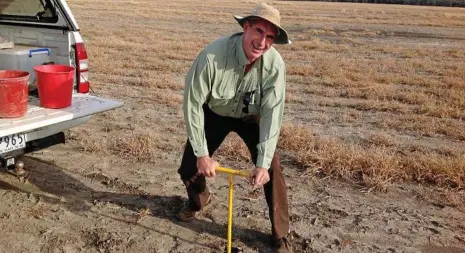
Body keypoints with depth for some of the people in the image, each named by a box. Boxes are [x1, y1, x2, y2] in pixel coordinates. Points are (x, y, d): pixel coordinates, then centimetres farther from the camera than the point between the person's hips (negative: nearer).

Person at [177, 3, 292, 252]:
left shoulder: (275, 65, -31)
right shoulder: (212, 55, -36)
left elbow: (272, 113, -27)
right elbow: (192, 103, -27)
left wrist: (263, 163, -31)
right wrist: (202, 154, -24)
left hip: (251, 117, 0)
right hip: (213, 114, 0)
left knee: (272, 170, -14)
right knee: (189, 167, 3)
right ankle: (198, 199, 41)